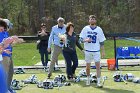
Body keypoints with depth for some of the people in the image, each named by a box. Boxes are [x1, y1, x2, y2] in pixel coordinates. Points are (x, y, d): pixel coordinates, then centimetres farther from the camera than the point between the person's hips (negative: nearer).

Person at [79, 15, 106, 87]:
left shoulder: (99, 29, 3)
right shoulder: (85, 28, 2)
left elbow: (101, 41, 5)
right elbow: (81, 39, 0)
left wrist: (103, 51, 1)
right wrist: (86, 40, -21)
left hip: (96, 51, -1)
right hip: (88, 50, 1)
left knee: (98, 66, -9)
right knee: (88, 66, 9)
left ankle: (98, 82, -7)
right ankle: (88, 79, 30)